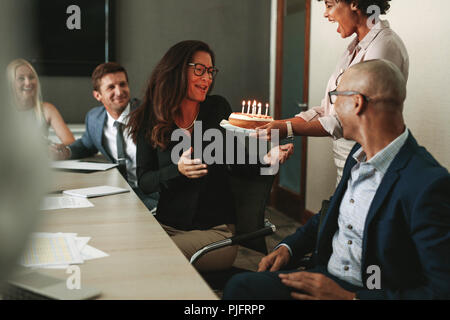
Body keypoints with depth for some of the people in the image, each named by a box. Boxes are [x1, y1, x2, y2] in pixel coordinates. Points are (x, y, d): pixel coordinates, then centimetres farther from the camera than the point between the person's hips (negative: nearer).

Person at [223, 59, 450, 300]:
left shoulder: (429, 184, -21)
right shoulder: (358, 156, 7)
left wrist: (349, 297, -23)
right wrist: (288, 247, 7)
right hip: (324, 276, 7)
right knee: (239, 286, -15)